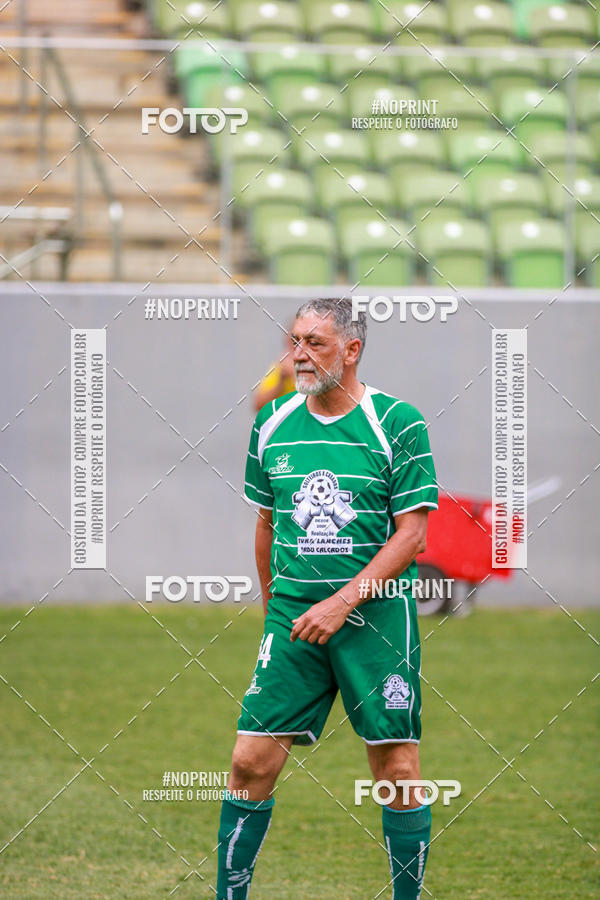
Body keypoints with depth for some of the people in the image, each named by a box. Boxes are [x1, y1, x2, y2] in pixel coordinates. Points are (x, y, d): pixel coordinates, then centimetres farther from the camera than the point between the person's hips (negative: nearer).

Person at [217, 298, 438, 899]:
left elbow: (411, 535, -8)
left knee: (397, 769, -1)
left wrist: (343, 601, -15)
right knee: (252, 762, -4)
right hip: (293, 613, 3)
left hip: (376, 615, -3)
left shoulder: (398, 423, -5)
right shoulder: (273, 423, 7)